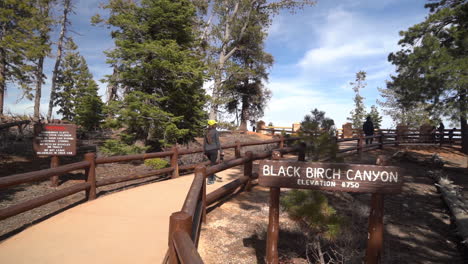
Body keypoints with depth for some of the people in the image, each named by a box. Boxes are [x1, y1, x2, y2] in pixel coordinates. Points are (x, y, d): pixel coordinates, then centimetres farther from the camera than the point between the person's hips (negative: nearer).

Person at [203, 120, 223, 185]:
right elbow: (217, 141, -9)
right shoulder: (215, 131, -7)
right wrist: (220, 150, -5)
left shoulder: (206, 132, 9)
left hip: (207, 150, 6)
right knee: (212, 164, 0)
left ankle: (212, 177, 27)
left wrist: (204, 151, 16)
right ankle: (209, 180, 0)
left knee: (213, 163, 24)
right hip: (214, 150, -6)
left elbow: (204, 142, 10)